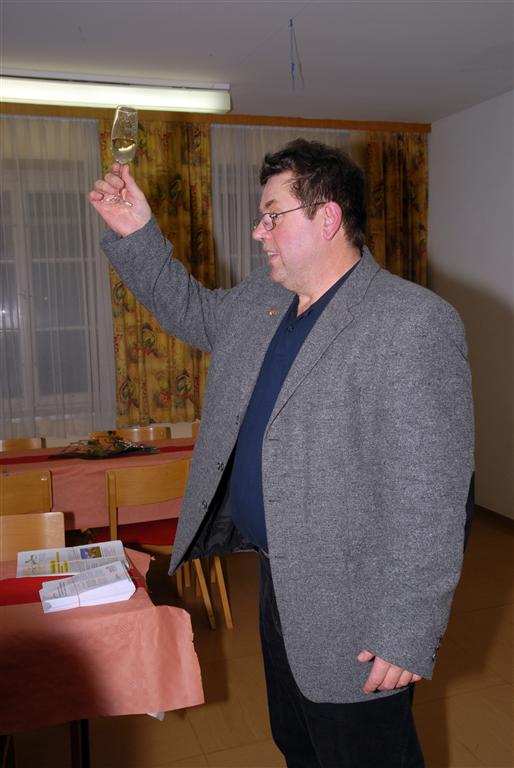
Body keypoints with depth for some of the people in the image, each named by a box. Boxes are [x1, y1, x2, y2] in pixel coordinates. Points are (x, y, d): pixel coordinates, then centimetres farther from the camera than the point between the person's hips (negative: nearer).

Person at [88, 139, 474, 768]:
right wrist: (135, 236, 10)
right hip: (277, 583, 8)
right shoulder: (259, 299, 3)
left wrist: (409, 635, -21)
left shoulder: (414, 323, -23)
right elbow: (190, 311, 22)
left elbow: (431, 496, -24)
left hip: (350, 615, -7)